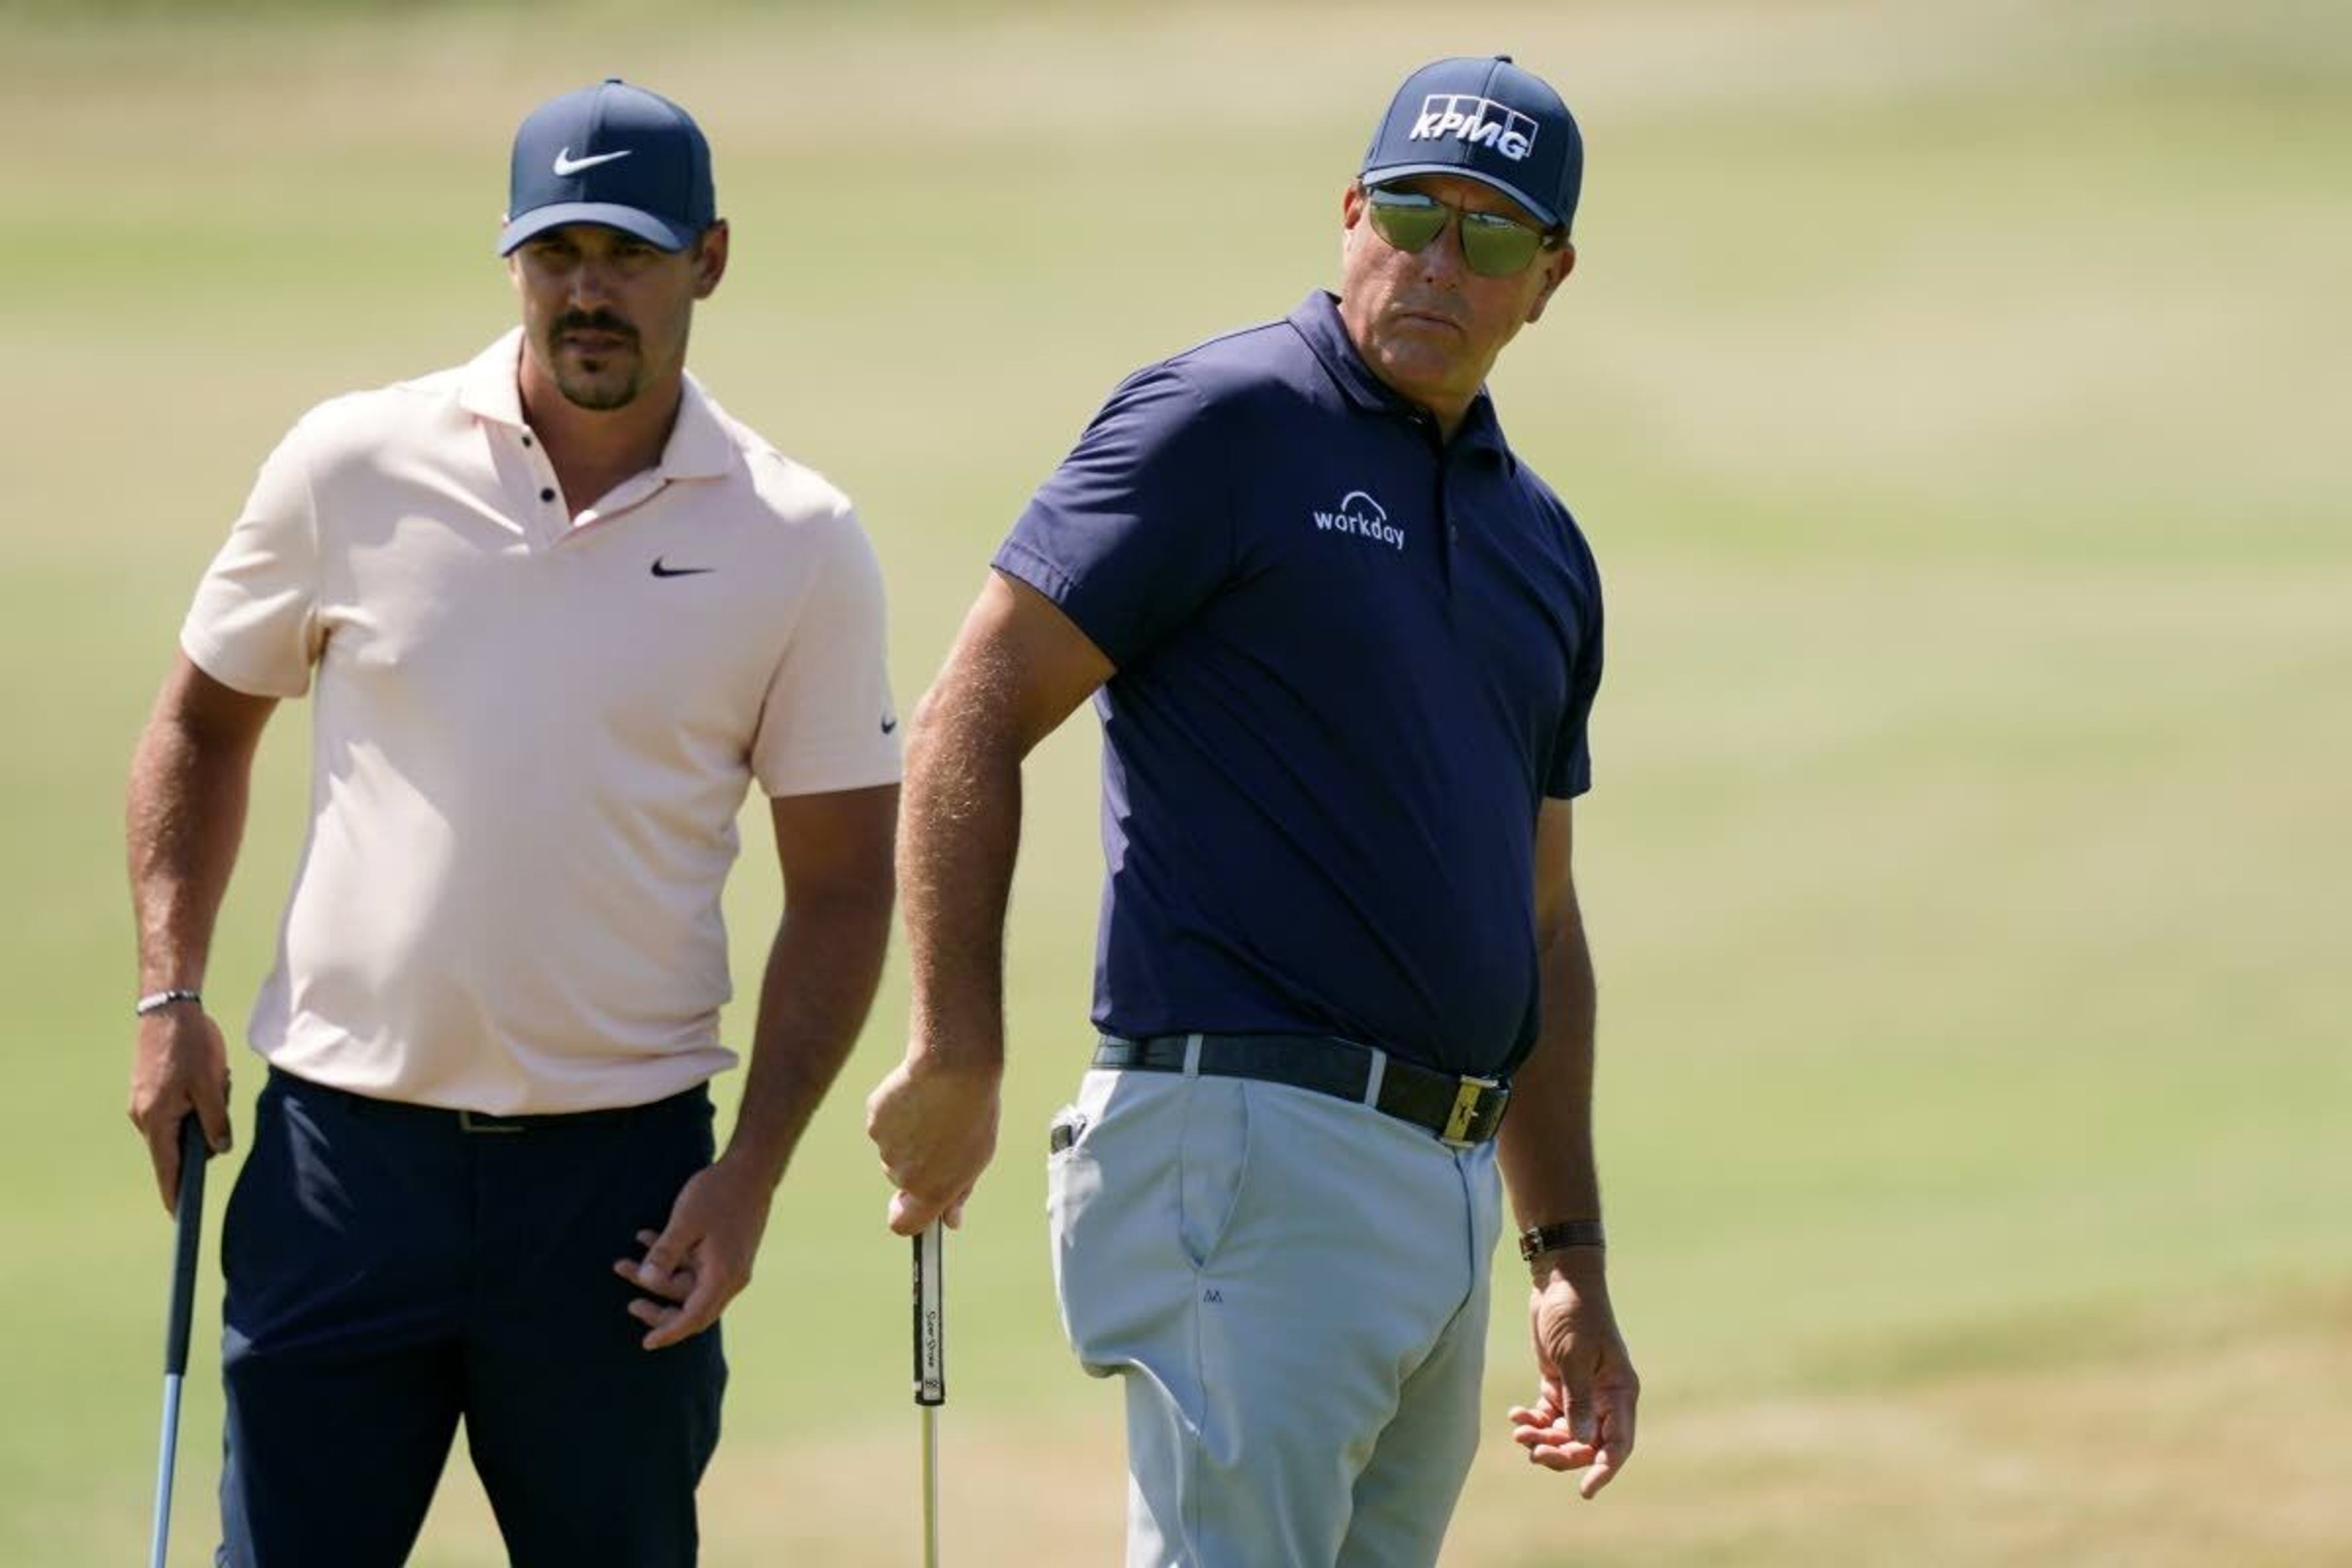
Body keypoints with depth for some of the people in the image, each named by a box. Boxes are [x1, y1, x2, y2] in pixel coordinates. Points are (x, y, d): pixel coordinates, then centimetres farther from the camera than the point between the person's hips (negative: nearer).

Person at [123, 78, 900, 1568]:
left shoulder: (798, 542, 0)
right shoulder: (354, 466, 2)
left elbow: (841, 883, 4)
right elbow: (205, 721, 14)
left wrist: (753, 1172, -4)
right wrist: (170, 995, 2)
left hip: (622, 1167, 0)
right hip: (346, 1150, 0)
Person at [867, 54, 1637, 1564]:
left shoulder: (1540, 544, 19)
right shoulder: (1228, 422, -4)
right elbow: (972, 721, -8)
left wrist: (1571, 1261, 20)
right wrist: (958, 1060, -16)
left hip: (1452, 1189, 8)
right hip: (1248, 1154, -8)